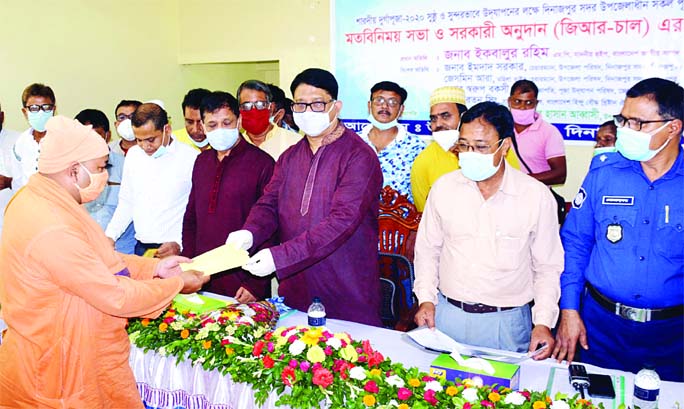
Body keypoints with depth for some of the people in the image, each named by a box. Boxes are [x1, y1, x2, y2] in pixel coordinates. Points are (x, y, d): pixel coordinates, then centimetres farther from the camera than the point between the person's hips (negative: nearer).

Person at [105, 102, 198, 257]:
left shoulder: (190, 158, -8)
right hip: (141, 248, 5)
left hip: (176, 251, -5)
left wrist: (179, 244, -18)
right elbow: (126, 203, 18)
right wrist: (110, 236, 8)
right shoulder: (133, 154, 10)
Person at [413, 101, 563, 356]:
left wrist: (543, 322, -7)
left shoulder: (537, 196, -7)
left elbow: (548, 267, 1)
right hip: (446, 314, 2)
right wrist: (426, 299, 0)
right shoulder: (444, 187, -2)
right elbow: (428, 249, 9)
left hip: (507, 324, -2)